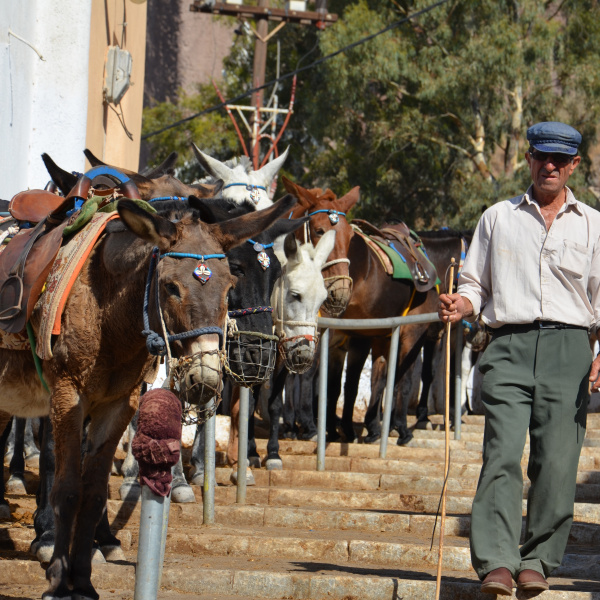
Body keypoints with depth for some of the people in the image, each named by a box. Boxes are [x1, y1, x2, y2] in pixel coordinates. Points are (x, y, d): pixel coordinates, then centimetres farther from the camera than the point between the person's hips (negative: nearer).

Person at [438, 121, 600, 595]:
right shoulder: (498, 218, 17)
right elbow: (476, 283, 19)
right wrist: (463, 303, -4)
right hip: (509, 347, 0)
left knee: (556, 462, -4)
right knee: (502, 454, -14)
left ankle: (537, 561, 7)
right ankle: (496, 562, -20)